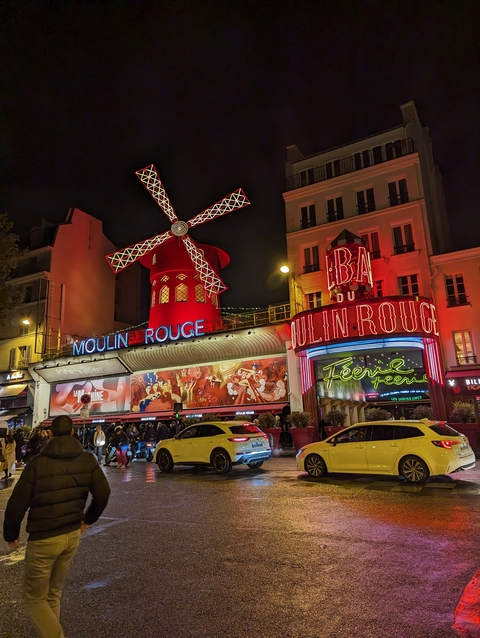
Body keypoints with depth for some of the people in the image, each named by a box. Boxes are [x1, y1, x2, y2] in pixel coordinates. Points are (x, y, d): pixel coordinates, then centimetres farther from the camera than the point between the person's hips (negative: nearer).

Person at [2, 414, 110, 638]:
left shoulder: (37, 463, -15)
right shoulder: (87, 460, -4)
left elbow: (17, 503, -13)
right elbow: (103, 493, -2)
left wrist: (10, 534, 5)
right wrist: (88, 519, 15)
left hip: (43, 539, -4)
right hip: (72, 535, 5)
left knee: (34, 597, 13)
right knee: (53, 594, 23)